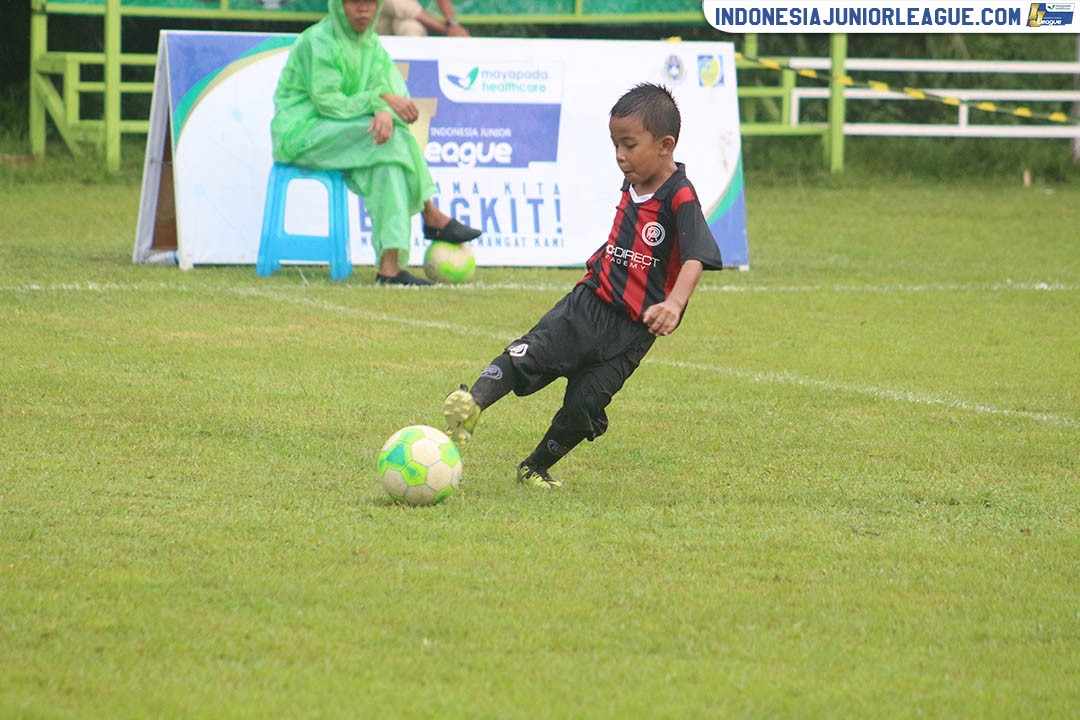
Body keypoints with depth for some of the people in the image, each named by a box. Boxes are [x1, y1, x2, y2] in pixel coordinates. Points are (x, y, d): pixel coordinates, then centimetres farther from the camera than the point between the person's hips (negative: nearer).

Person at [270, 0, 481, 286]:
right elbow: (327, 102, -20)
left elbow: (395, 88, -2)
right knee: (391, 140, -26)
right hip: (301, 136, -8)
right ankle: (432, 216, -18)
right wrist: (380, 100, -23)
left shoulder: (370, 44, 10)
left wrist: (386, 112, -25)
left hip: (338, 135, 8)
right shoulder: (319, 42, -14)